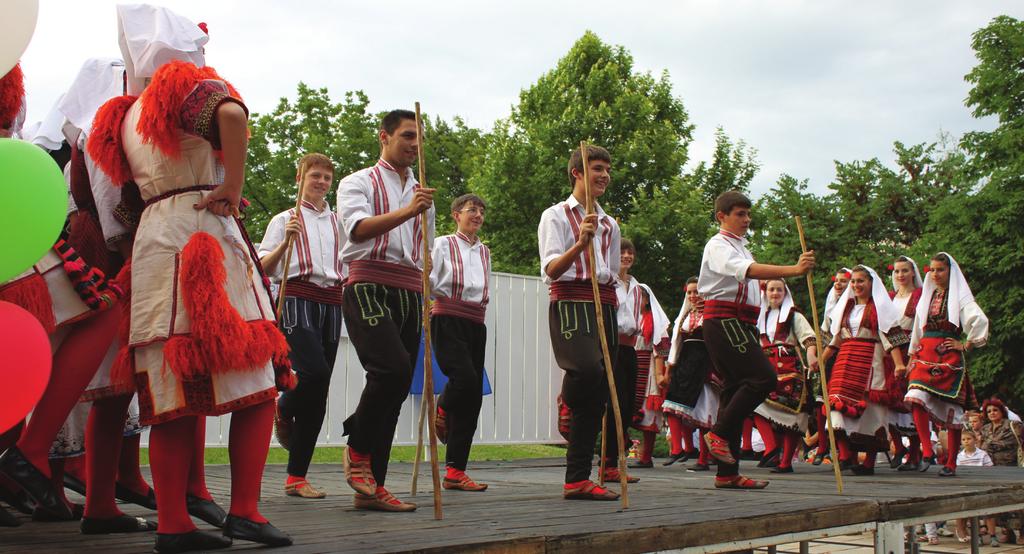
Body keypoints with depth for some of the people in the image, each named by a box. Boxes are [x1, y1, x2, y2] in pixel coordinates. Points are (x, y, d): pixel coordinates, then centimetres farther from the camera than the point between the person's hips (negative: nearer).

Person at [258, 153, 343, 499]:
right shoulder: (285, 220, 12)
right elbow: (263, 268, 5)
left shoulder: (340, 223, 21)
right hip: (297, 298, -4)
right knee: (315, 372, -28)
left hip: (332, 303, 4)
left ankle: (296, 477, 3)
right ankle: (283, 410, 7)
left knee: (319, 394, -1)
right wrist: (285, 243, -11)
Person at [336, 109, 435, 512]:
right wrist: (406, 212, -24)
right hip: (369, 287, -6)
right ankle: (357, 449, -3)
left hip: (409, 295, 6)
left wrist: (424, 298, 23)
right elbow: (358, 228, -13)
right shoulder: (359, 183, 7)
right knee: (393, 368, -26)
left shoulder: (422, 194, 25)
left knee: (395, 389, 1)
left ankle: (370, 488, 5)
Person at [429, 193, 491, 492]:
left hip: (476, 324, 6)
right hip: (448, 321, -6)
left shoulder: (485, 251, 19)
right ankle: (442, 411, 9)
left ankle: (455, 472, 2)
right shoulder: (443, 244, 3)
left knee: (473, 397, -1)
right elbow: (428, 282, -4)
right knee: (465, 377, -28)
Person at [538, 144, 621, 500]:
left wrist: (611, 314, 18)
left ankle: (578, 480, 5)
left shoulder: (609, 224, 20)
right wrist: (580, 244, -26)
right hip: (570, 304, -6)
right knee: (588, 368, -35)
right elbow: (551, 269, -10)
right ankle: (570, 408, -2)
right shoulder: (556, 216, 3)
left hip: (604, 307, 6)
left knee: (597, 396, 1)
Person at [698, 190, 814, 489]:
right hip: (724, 321, -9)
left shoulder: (740, 248, 25)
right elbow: (746, 270, -25)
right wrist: (793, 270, -35)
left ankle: (728, 473, 4)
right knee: (763, 377, -21)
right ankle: (719, 433, -10)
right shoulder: (718, 245, -6)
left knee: (738, 388, 5)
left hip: (741, 324, 10)